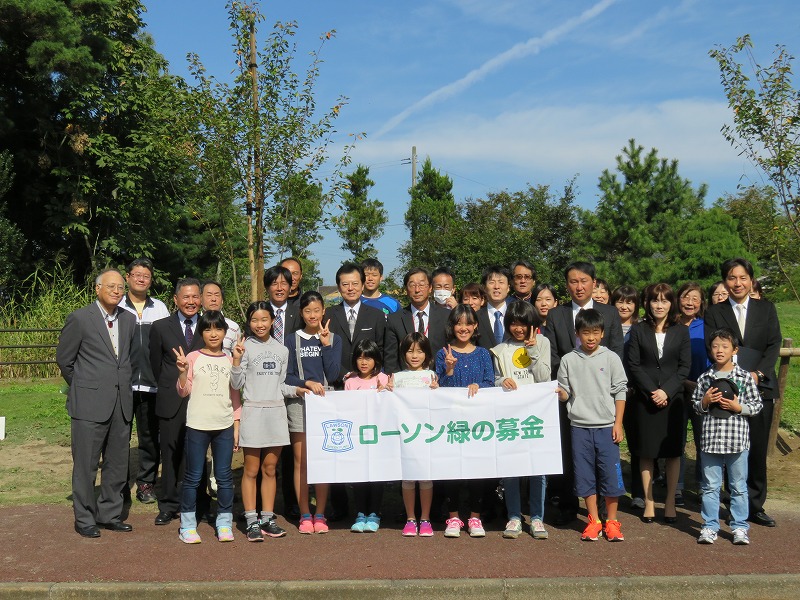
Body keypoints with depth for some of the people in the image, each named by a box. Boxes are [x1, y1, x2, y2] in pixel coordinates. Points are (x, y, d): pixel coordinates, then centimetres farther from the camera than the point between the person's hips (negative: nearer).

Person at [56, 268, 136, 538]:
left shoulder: (128, 320, 9)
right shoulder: (79, 318, -6)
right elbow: (64, 359, 2)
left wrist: (123, 383, 13)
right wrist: (81, 388, 10)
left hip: (122, 403, 5)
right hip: (90, 404, -5)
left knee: (118, 464, 11)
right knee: (86, 465, 4)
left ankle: (109, 514, 25)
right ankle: (84, 519, 17)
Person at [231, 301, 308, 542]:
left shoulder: (282, 350, 12)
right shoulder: (245, 347, -2)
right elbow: (237, 384, -6)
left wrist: (297, 390, 1)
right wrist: (236, 360, -19)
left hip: (276, 412, 4)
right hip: (253, 411, -4)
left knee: (270, 469, 10)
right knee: (251, 470, 2)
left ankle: (267, 518, 17)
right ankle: (251, 521, 8)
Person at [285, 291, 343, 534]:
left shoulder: (333, 339, 7)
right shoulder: (292, 340, 6)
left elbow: (333, 374, -4)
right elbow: (286, 376, 1)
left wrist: (326, 343, -8)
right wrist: (307, 383, -15)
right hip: (298, 404, 0)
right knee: (301, 461, 1)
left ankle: (320, 515, 10)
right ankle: (304, 515, 9)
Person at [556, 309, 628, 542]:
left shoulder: (611, 358, 1)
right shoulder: (568, 360, 4)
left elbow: (620, 392, 2)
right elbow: (565, 393, 9)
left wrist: (618, 423, -2)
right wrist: (560, 393, -15)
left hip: (606, 426, -1)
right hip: (580, 426, 1)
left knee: (611, 473, 1)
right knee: (585, 474, 6)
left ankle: (612, 522, 15)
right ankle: (593, 521, 19)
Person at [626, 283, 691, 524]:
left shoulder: (681, 331, 6)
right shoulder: (638, 330, 2)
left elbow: (684, 366, 1)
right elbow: (633, 365, -2)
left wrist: (666, 391, -11)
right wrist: (652, 392, -12)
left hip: (673, 398, 1)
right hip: (644, 399, -1)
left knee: (673, 450, 5)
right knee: (646, 451, 3)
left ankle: (670, 501, 15)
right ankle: (648, 502, 13)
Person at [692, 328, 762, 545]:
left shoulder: (745, 377, -1)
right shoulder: (705, 378, 4)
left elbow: (757, 405, 2)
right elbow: (695, 405, 11)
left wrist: (738, 407, -13)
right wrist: (705, 402, -9)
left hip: (737, 441, -1)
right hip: (710, 440, 1)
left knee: (738, 486, 9)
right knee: (710, 486, 9)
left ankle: (739, 527, 21)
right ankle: (710, 527, 18)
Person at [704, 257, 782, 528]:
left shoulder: (766, 308, 9)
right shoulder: (714, 313, 5)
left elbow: (774, 344, 2)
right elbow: (712, 350, -3)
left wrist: (758, 373, -13)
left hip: (760, 386, 1)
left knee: (758, 449, 6)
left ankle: (755, 505, 17)